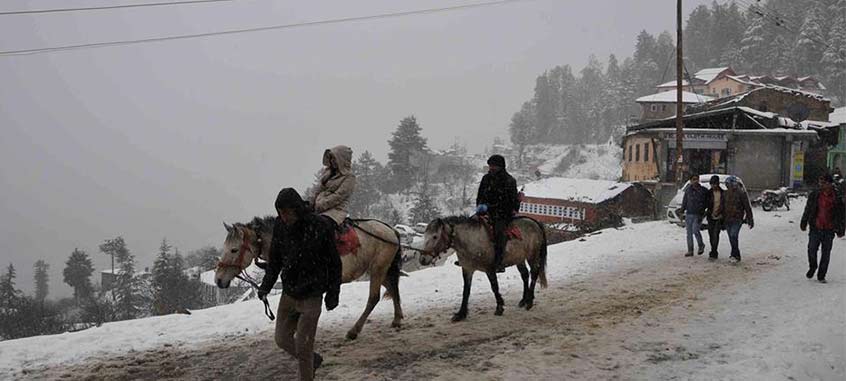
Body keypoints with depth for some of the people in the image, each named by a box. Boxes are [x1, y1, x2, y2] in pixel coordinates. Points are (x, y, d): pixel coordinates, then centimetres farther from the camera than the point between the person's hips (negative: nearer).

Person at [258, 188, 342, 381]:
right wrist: (266, 285, -4)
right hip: (288, 293, 5)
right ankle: (313, 360, 39)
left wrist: (333, 294, -7)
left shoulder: (321, 226, -18)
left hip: (311, 296, -5)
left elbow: (334, 264, -9)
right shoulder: (280, 226, -6)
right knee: (282, 339, 14)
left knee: (303, 345, -1)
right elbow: (275, 260, 7)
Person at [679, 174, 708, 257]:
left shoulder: (703, 190, 1)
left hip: (698, 215, -3)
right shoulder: (688, 190, 8)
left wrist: (703, 209, -10)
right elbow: (684, 201, 13)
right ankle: (690, 251, 11)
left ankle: (701, 245, 8)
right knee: (689, 233, 4)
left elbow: (707, 202, 6)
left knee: (695, 230, -17)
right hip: (688, 214, 4)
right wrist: (682, 209, -1)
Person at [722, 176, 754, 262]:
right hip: (727, 219, 6)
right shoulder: (725, 194, 10)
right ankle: (735, 255, 20)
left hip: (737, 219, -6)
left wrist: (750, 220, -5)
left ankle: (735, 255, -13)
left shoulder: (741, 193, -6)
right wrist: (722, 220, 19)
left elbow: (747, 207, -4)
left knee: (734, 236, -18)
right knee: (731, 238, 9)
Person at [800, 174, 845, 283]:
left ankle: (821, 276, 15)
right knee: (812, 250, -1)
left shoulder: (837, 197, 0)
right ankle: (812, 267, 28)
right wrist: (803, 223, 8)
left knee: (826, 254, 5)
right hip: (815, 228, 0)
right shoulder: (814, 194, 1)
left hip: (829, 230, 0)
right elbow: (807, 210, 9)